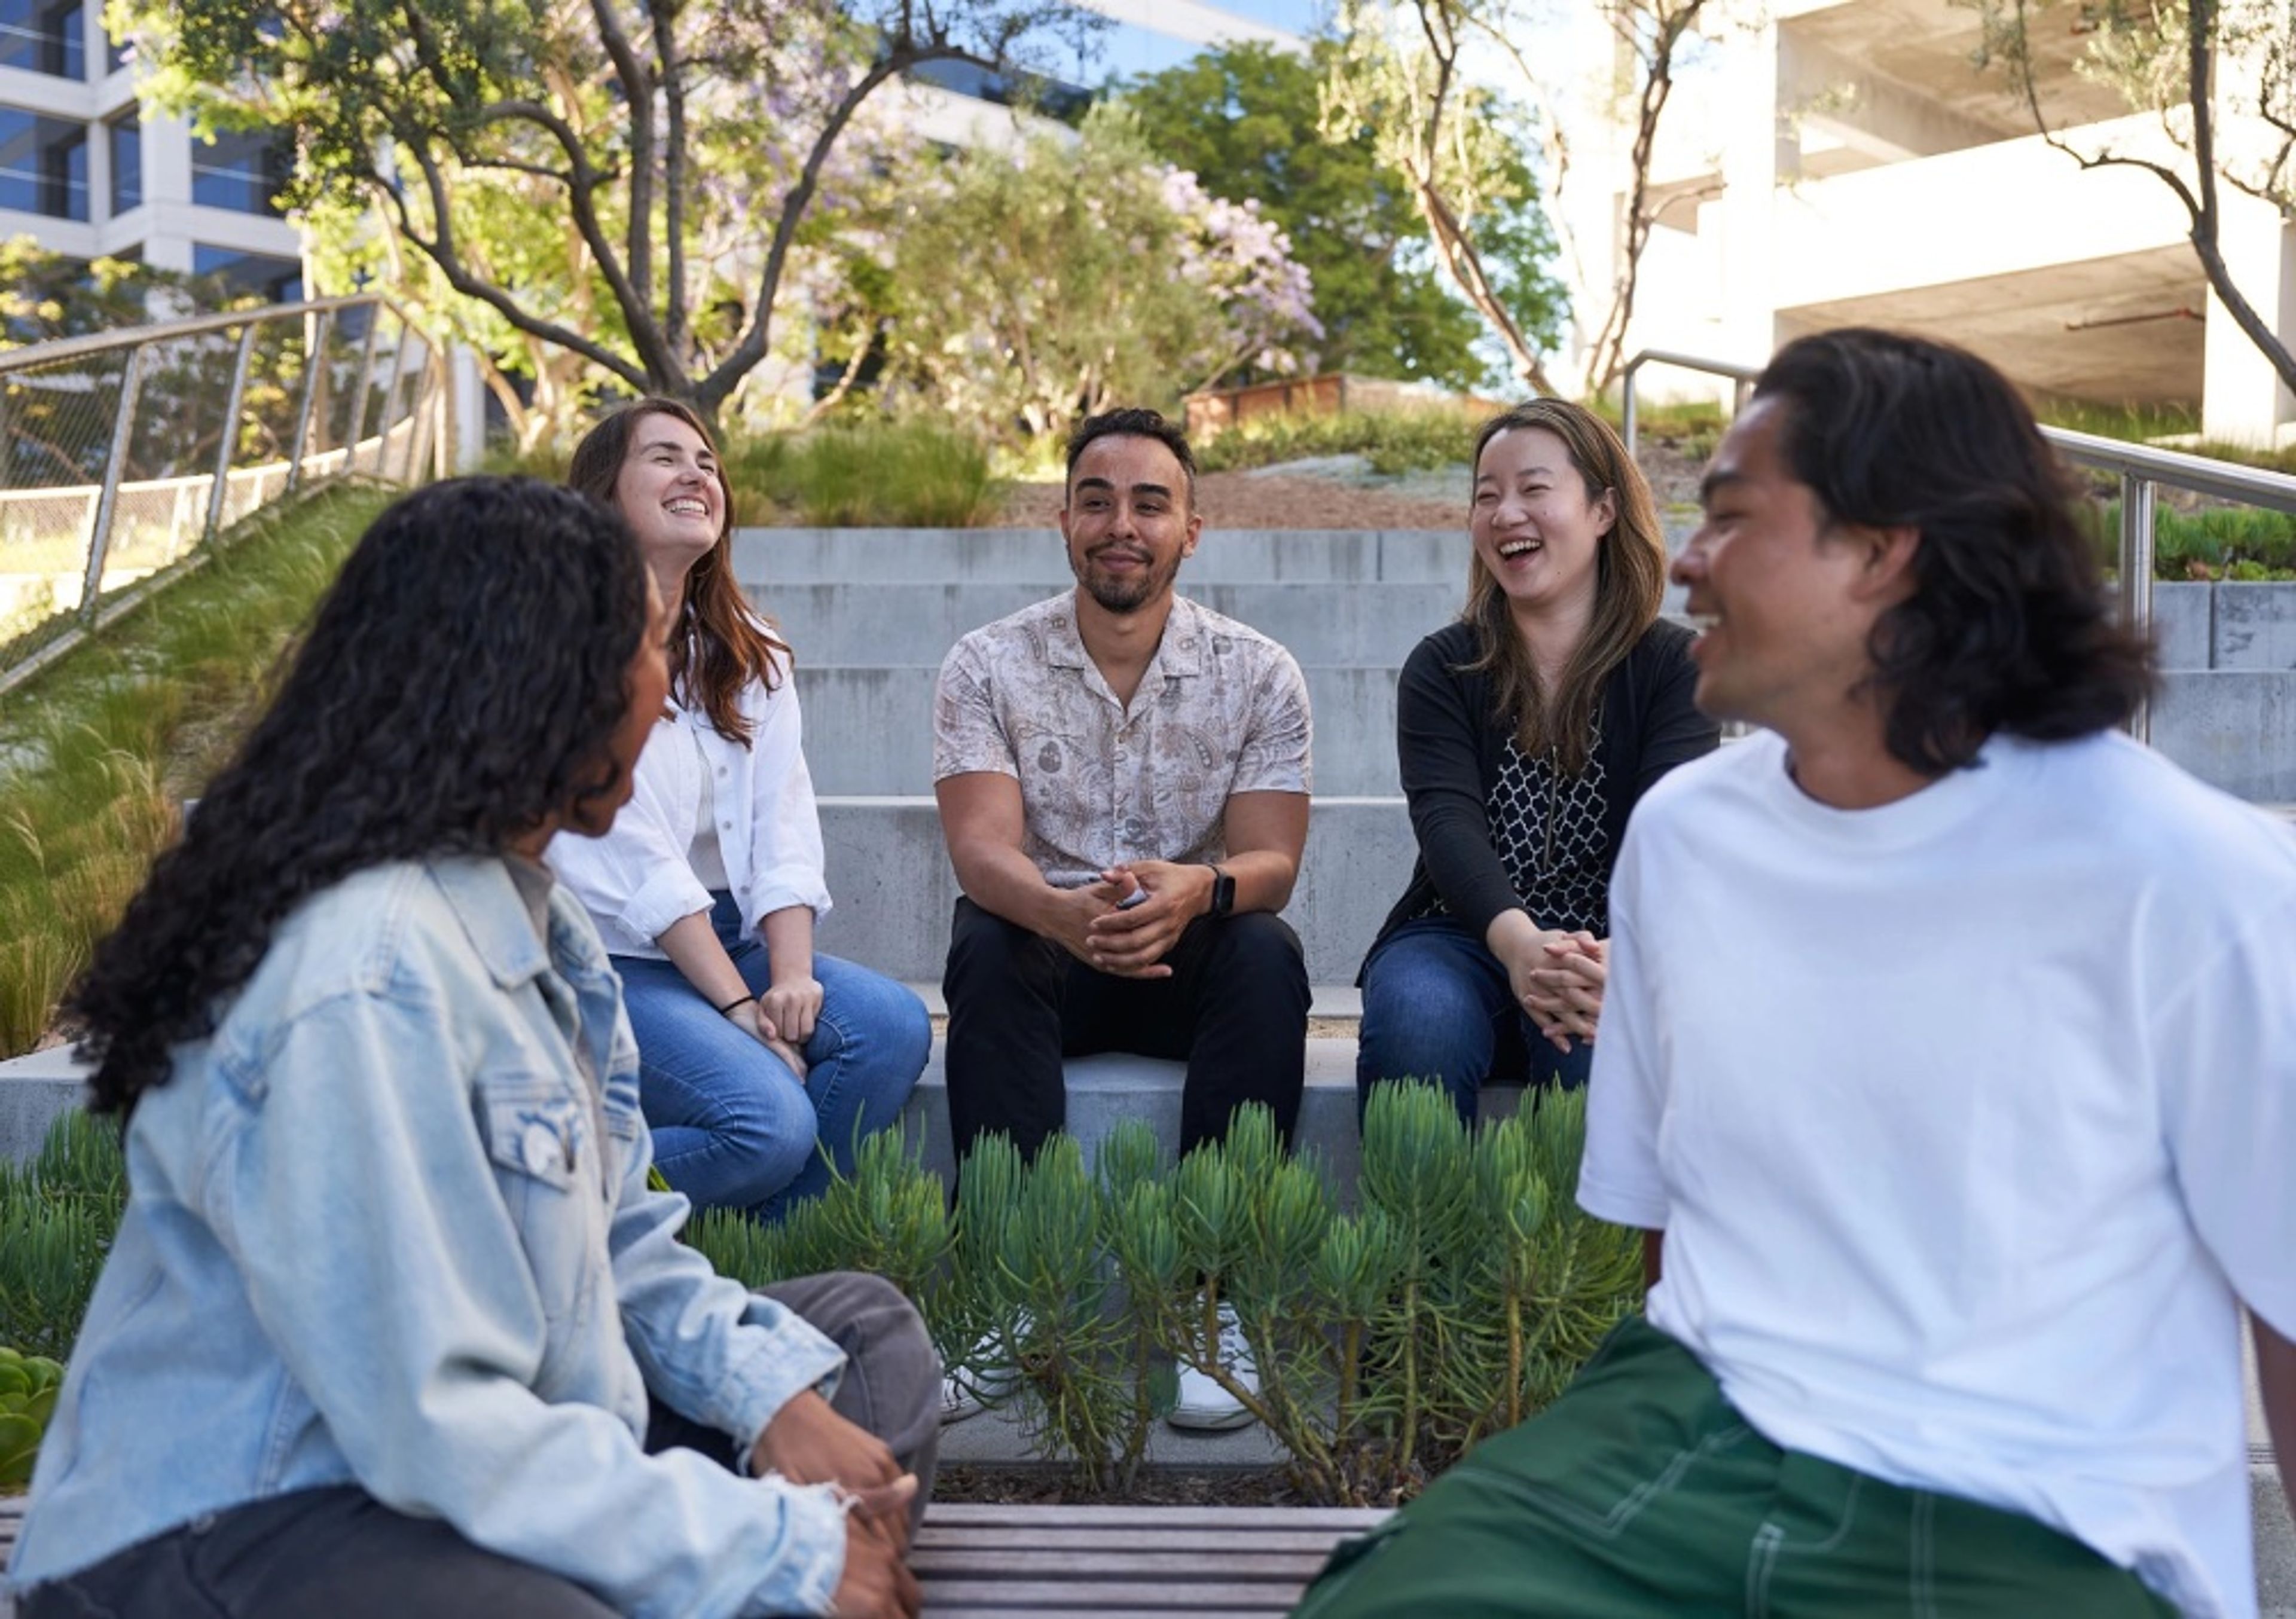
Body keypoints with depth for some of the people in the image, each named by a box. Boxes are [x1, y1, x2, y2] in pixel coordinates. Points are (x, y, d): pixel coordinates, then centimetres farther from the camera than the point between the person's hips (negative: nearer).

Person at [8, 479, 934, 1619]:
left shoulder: (521, 908, 4)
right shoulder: (371, 976, -26)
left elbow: (612, 1243, 9)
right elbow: (441, 1436, -27)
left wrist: (772, 1390, -7)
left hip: (465, 1451, 10)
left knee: (867, 1337, 10)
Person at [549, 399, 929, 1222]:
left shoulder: (747, 652, 13)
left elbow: (785, 824, 2)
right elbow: (632, 859, -15)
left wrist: (792, 977, -13)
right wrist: (739, 1009, -18)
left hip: (731, 938, 7)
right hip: (606, 958, -6)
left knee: (895, 1026, -19)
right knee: (772, 1121, -27)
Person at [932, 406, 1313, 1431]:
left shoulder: (1258, 674, -1)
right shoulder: (988, 667, -2)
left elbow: (1271, 863, -10)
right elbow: (982, 849, -15)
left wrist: (1197, 890, -36)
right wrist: (1064, 910, -40)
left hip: (1193, 963, 0)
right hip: (1046, 957, 0)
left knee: (1267, 956, -31)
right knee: (984, 951, -32)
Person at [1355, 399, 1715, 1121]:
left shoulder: (1673, 665, 2)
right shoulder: (1442, 668, 4)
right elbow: (1447, 820, -13)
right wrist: (1518, 942, -35)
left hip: (1611, 954, -1)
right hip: (1462, 939, 1)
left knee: (1602, 1044, -34)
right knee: (1416, 1022, -33)